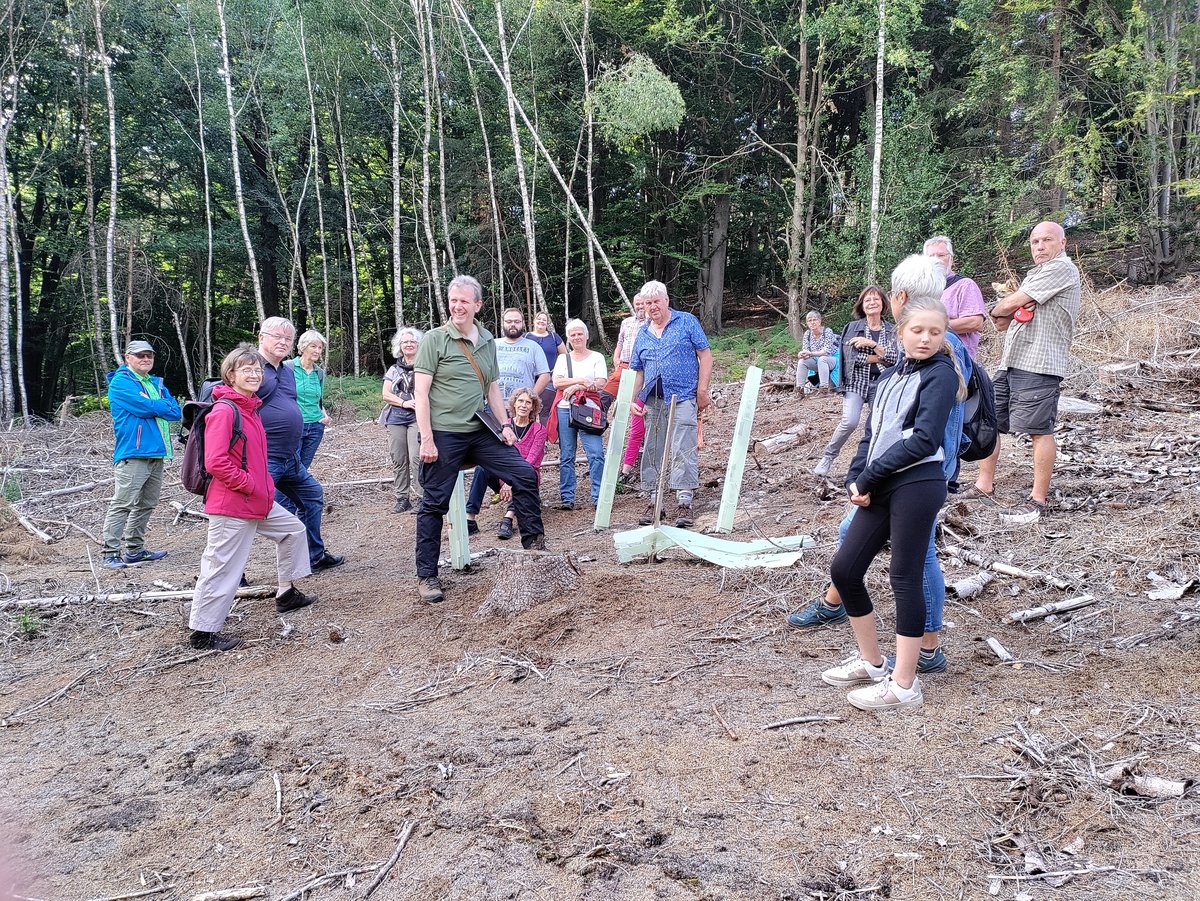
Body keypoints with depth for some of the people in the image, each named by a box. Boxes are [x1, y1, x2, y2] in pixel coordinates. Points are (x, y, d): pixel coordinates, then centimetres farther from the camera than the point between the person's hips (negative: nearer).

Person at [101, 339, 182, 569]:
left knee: (146, 505, 13)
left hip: (157, 454, 8)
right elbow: (144, 407, -17)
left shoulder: (157, 384, 20)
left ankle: (134, 550, 21)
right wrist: (164, 406, 1)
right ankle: (109, 553, -6)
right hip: (133, 454, -8)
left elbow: (176, 412, 7)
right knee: (122, 504, -9)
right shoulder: (121, 382, -3)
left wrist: (154, 407, -8)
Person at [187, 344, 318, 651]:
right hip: (231, 506, -10)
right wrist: (249, 485, -17)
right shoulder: (223, 411, -18)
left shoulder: (250, 409, 12)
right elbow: (215, 462, -26)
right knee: (223, 568, -4)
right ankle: (203, 632, 7)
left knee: (293, 529, 21)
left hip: (259, 501, 10)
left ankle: (286, 593, 33)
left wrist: (264, 485, 13)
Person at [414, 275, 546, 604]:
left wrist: (505, 424, 7)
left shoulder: (487, 341, 11)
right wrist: (426, 439, -14)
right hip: (444, 436, -5)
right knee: (434, 504, 1)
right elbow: (421, 393, -9)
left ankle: (534, 544, 13)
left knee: (525, 474, -1)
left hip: (480, 432, 5)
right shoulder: (434, 339, -5)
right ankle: (426, 577, 11)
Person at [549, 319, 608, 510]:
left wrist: (575, 387, -11)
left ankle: (599, 497, -8)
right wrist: (582, 381, -9)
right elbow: (557, 383, 0)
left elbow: (600, 384, -4)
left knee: (596, 454, -12)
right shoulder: (563, 358, 16)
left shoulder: (597, 357, 10)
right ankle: (567, 498, 8)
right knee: (566, 456, 2)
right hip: (565, 409, 2)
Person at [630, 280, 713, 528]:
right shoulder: (642, 334, 15)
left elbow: (705, 355, 0)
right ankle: (654, 500, 16)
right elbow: (637, 372, 17)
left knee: (683, 450, -10)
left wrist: (702, 390, -8)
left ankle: (684, 502, -7)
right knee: (652, 451, 7)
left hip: (683, 397, -5)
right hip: (653, 400, 5)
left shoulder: (687, 322, 3)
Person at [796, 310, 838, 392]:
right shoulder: (807, 334, -2)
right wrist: (802, 354, -31)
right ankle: (799, 387, -21)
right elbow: (805, 350, -5)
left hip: (832, 360, -5)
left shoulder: (828, 331, -17)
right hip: (817, 362, 5)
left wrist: (811, 353, -39)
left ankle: (824, 388, -38)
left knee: (822, 359, -36)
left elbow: (827, 351, -26)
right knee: (802, 361, -20)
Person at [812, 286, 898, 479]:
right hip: (856, 381, -3)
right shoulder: (853, 327, 1)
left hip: (881, 383, 3)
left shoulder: (891, 331, 8)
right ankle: (828, 457, -3)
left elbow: (894, 358, -5)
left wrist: (872, 344, -16)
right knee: (850, 421, -21)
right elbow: (850, 356, -10)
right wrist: (879, 358, -7)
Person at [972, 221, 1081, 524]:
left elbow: (1010, 305, -11)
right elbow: (1003, 324, 20)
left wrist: (998, 311, 11)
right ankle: (985, 487, 18)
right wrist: (1004, 317, -3)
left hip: (1039, 365, -10)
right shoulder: (1036, 274, 25)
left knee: (1040, 430, -6)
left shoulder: (1061, 268, -6)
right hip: (1011, 362, 10)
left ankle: (1038, 500, 0)